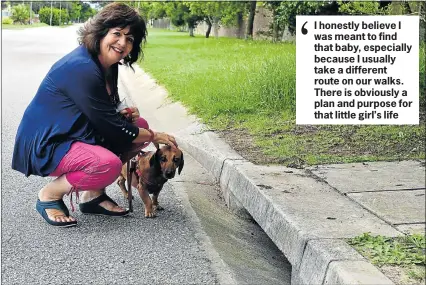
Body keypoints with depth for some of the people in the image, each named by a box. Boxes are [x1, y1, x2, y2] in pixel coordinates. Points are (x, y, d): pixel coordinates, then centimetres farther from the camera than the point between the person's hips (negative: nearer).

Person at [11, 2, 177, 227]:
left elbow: (102, 115, 15)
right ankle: (50, 194, -6)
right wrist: (154, 137, -11)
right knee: (109, 164, -33)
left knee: (139, 125, 4)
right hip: (46, 145, -10)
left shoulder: (106, 65, 4)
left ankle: (93, 194, 6)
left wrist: (123, 115, -8)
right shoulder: (82, 69, -25)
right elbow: (109, 127, -23)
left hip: (75, 135, 10)